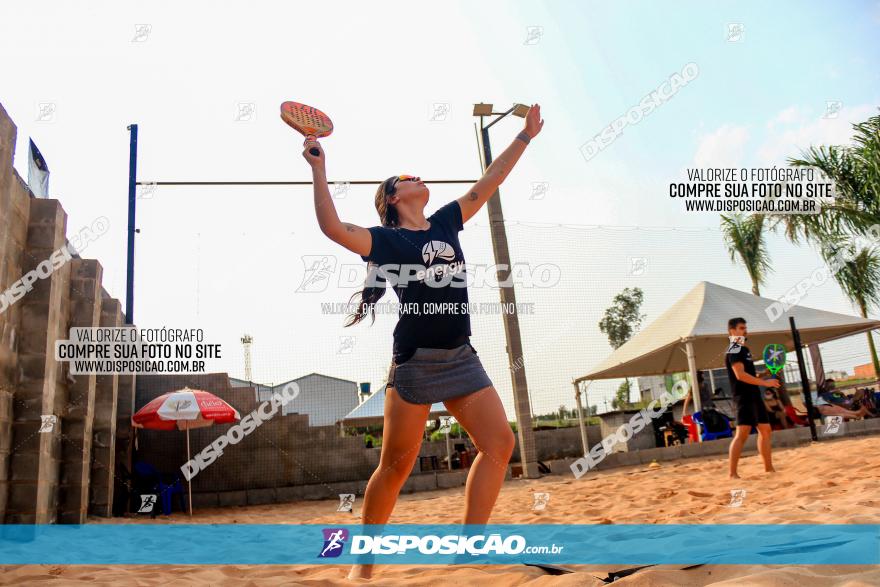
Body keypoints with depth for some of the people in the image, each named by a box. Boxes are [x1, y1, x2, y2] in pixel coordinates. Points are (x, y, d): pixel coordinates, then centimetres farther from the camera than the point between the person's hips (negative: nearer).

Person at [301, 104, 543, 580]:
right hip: (414, 361, -5)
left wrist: (524, 137, 22)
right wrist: (318, 169, -14)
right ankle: (365, 559, 16)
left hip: (461, 357, 6)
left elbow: (487, 184, 19)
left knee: (499, 443, -3)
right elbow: (332, 227, -13)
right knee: (396, 465, -3)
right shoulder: (385, 238, 2)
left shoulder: (446, 221, 17)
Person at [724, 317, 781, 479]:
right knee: (742, 434, -15)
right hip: (744, 397, -10)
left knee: (765, 430, 15)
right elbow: (740, 375, -23)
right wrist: (765, 382, -21)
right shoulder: (734, 350, -12)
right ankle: (733, 474, -15)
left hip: (754, 395, 10)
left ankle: (769, 468, 25)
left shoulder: (744, 349, 20)